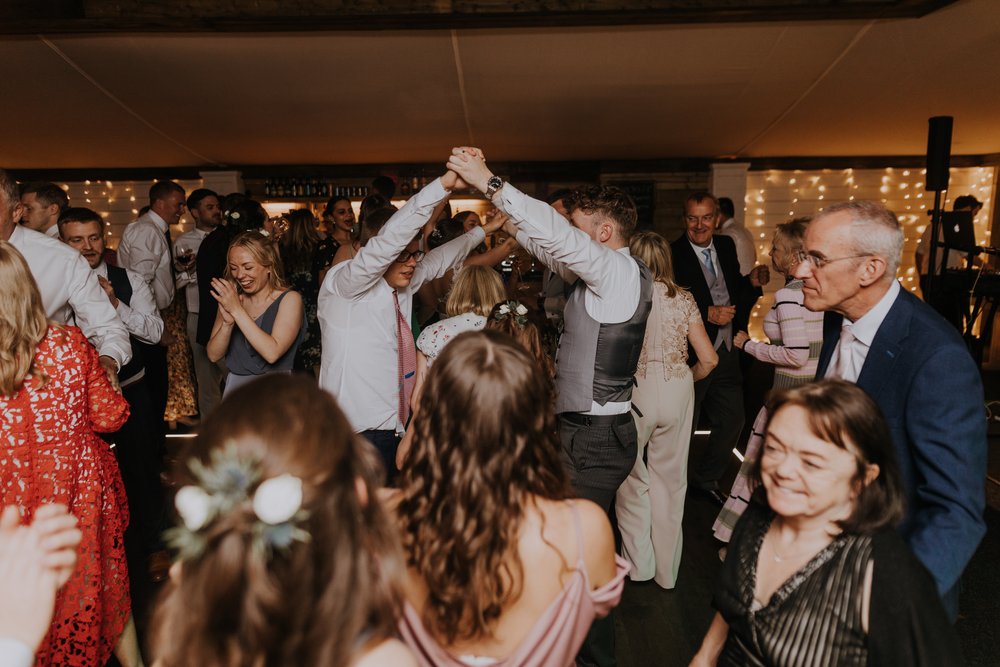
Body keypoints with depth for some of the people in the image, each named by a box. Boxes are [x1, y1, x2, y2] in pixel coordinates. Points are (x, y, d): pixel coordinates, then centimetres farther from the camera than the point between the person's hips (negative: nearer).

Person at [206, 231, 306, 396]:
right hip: (235, 389, 4)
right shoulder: (229, 299, 7)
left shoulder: (289, 299, -6)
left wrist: (237, 310, -18)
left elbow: (272, 353, -19)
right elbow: (214, 355, 3)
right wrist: (228, 322, -15)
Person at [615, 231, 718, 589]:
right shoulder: (684, 300, 2)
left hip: (635, 391, -3)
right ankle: (667, 570, 26)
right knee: (670, 479, 14)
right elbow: (708, 359, 2)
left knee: (631, 478, 16)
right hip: (677, 392, 3)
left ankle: (639, 564, 21)